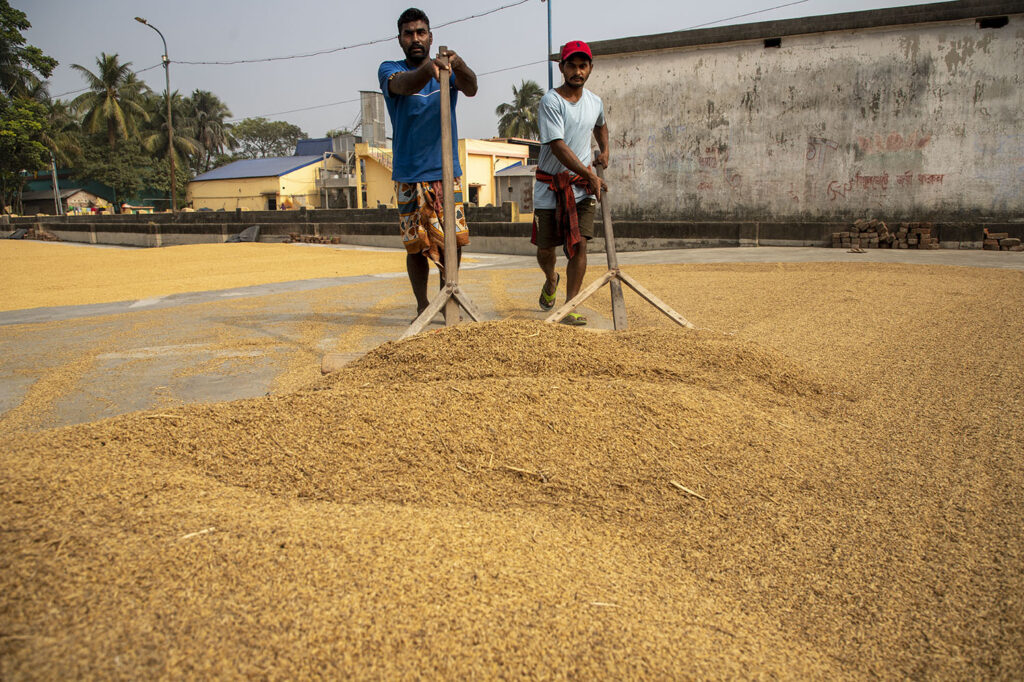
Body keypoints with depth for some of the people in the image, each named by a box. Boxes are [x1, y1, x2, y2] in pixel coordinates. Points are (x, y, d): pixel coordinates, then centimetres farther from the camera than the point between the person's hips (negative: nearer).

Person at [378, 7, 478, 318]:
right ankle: (423, 305, 16)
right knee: (416, 245, 1)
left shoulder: (449, 72, 6)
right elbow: (403, 85, -26)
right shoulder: (390, 70, 0)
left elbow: (471, 89, -17)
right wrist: (428, 69, -49)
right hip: (410, 175, -2)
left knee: (453, 240, 0)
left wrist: (458, 65, -41)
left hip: (447, 171, 2)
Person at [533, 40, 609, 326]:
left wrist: (604, 151, 17)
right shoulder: (551, 101, -12)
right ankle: (551, 279, 41)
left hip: (583, 185, 3)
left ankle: (570, 308, -5)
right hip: (550, 183, -3)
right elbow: (558, 146, -22)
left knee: (579, 245, -10)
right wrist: (591, 176, -24)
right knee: (545, 248, 5)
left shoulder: (595, 102, 7)